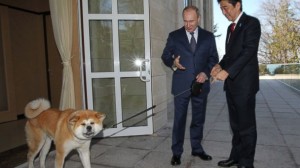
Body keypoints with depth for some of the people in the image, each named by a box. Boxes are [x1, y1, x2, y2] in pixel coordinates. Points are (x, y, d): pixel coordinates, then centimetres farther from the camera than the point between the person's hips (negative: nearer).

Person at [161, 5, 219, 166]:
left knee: (198, 119, 13)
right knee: (179, 119, 2)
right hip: (181, 85, -2)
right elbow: (165, 56, 4)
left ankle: (197, 148, 29)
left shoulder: (208, 36, 6)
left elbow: (214, 58, 7)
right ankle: (176, 152, 14)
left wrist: (206, 72, -10)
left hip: (200, 84, 3)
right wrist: (173, 62, -18)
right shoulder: (174, 36, 2)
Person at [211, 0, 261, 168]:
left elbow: (249, 51, -17)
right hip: (231, 83, 8)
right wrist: (220, 65, 2)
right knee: (236, 124, 13)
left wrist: (227, 71, -23)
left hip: (244, 83, -8)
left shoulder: (251, 23, -6)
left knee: (247, 124, 1)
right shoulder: (231, 27, 19)